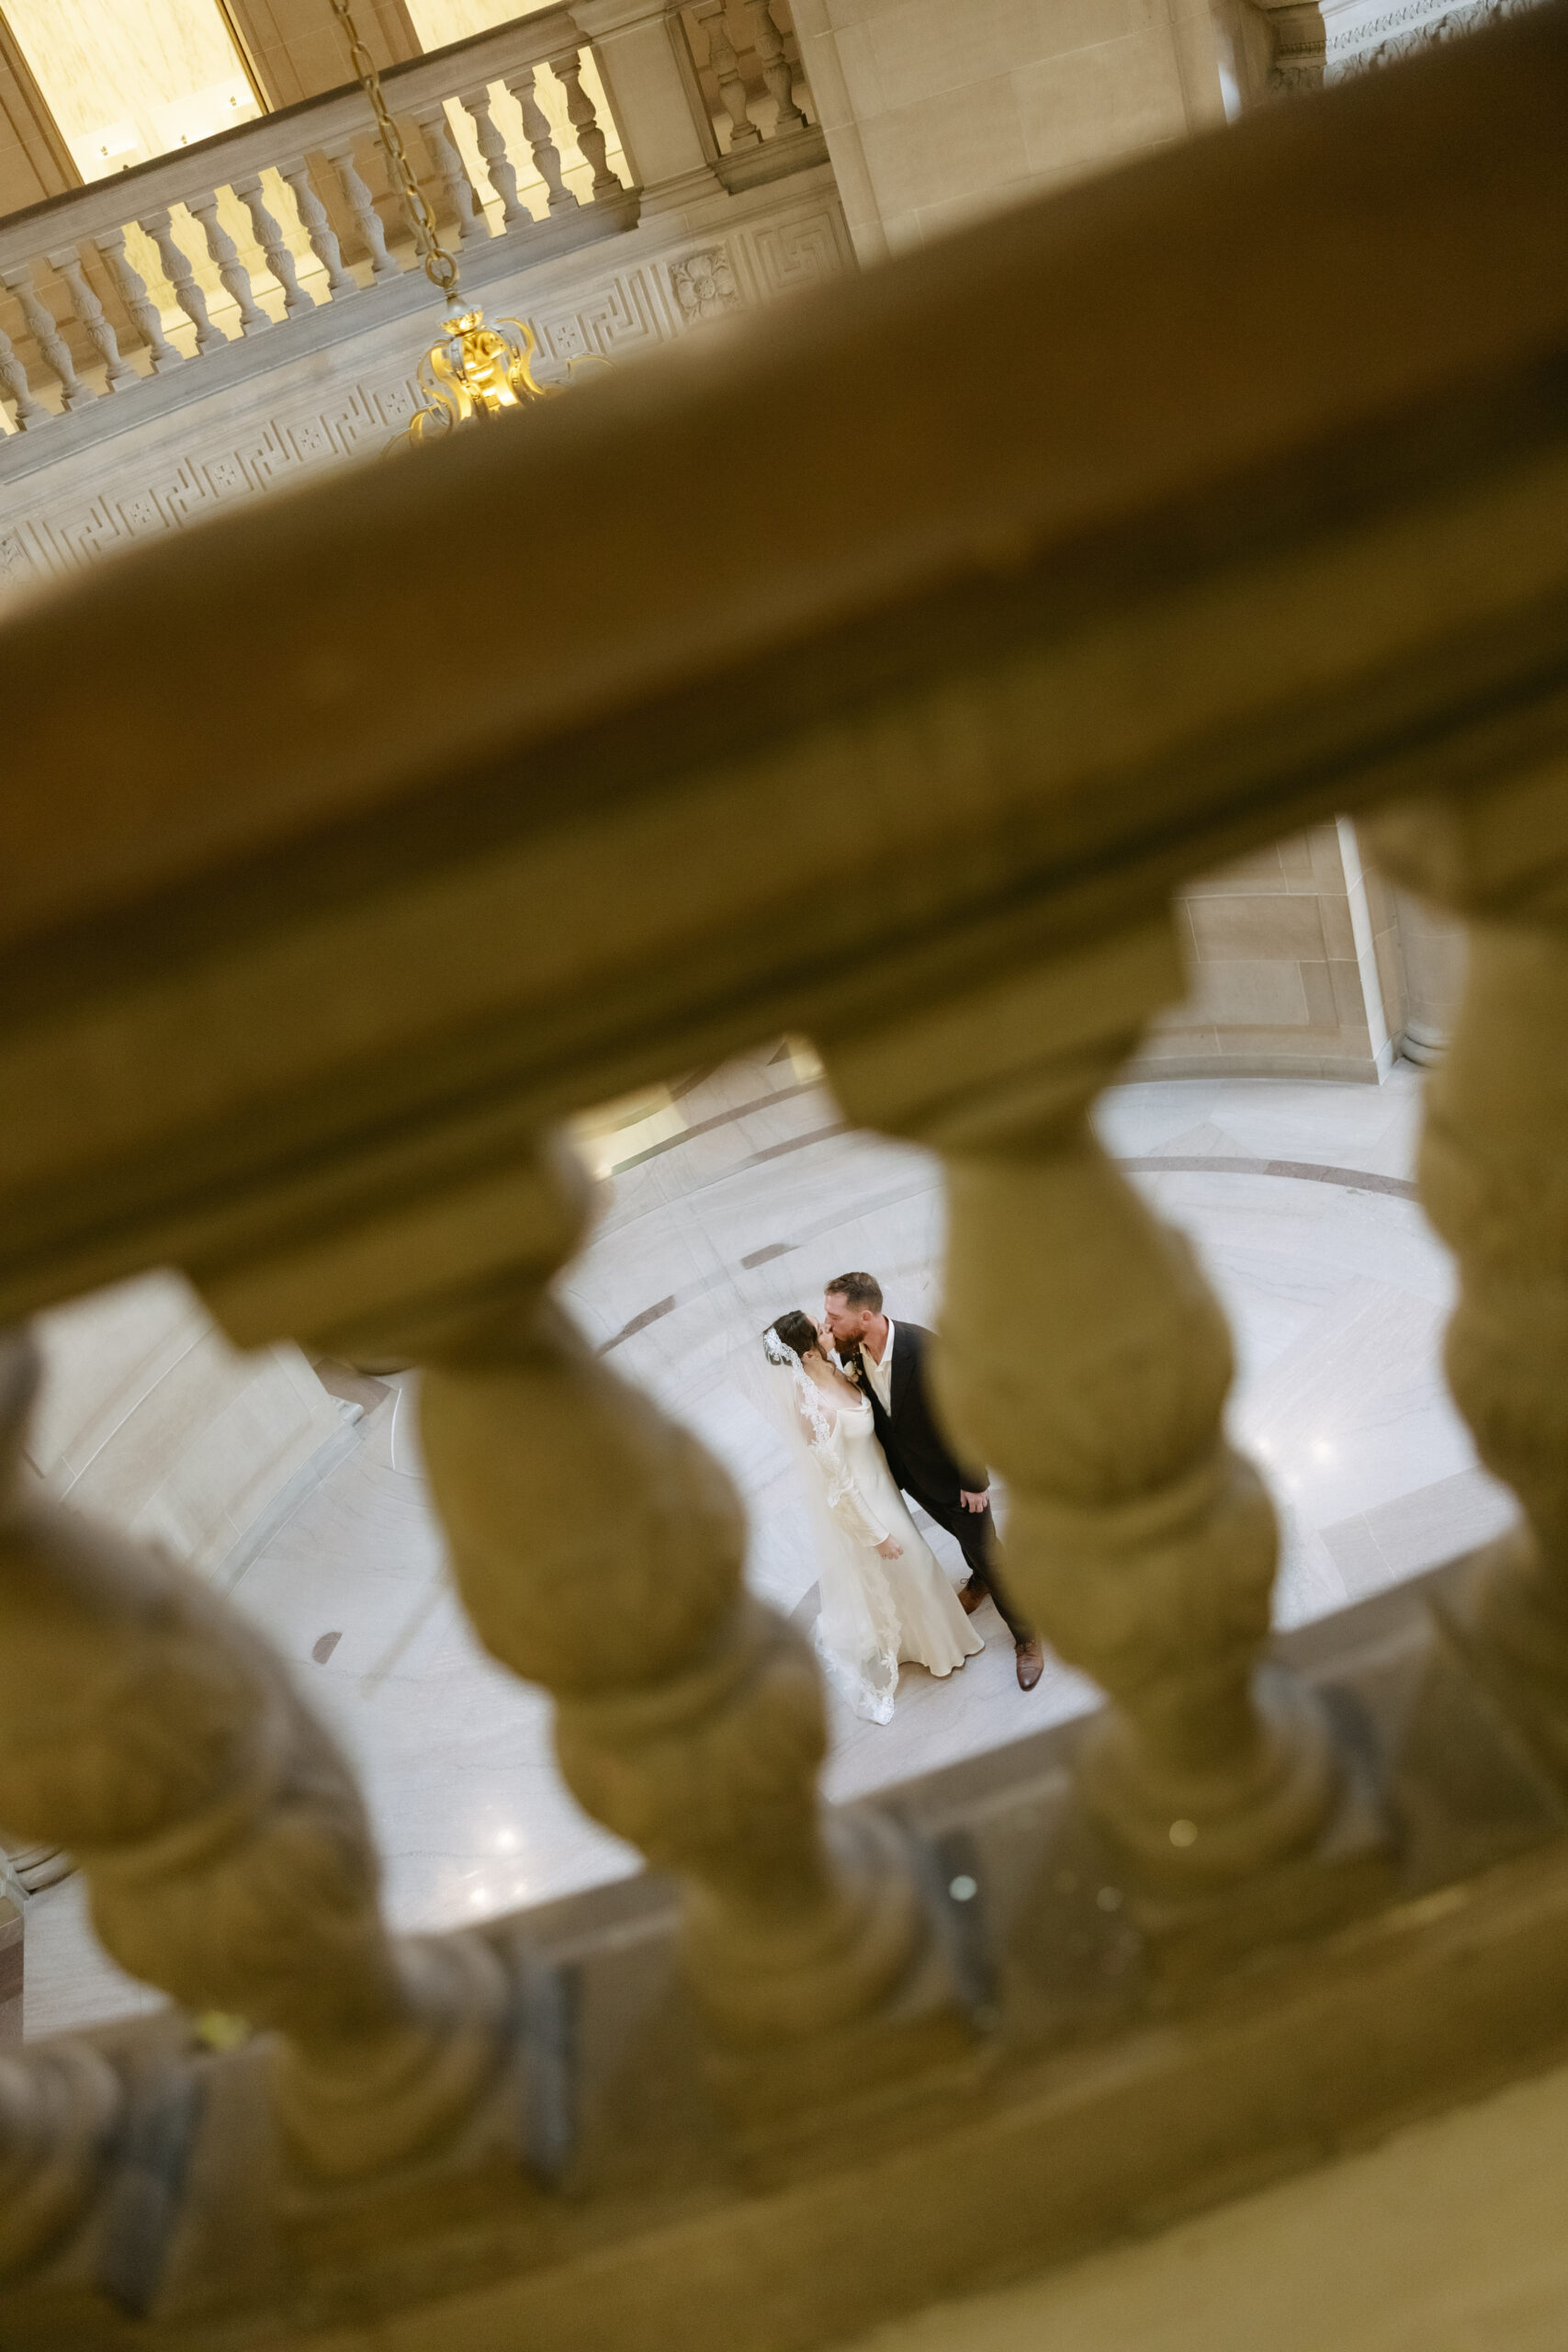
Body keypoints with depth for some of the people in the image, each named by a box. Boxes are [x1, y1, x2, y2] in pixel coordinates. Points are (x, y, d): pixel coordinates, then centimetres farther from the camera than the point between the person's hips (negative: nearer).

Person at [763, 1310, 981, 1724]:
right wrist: (877, 1535, -18)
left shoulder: (829, 1373, -13)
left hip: (874, 1482, 8)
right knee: (885, 1574, 19)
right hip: (858, 1503, -8)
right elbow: (838, 1486, -29)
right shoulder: (813, 1410, -39)